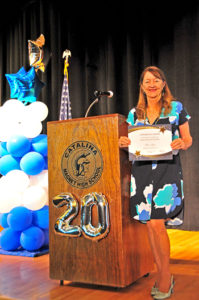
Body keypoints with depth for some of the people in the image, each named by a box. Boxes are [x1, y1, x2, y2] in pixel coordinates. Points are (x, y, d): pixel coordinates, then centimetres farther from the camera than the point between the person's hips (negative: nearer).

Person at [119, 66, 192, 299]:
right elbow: (131, 142, 16)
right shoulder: (134, 113, 13)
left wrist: (182, 144, -16)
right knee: (150, 224, 6)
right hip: (142, 170, 4)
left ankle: (165, 279, 10)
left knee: (157, 224, -10)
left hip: (167, 169, -3)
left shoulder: (176, 108, 5)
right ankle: (163, 276, 22)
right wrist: (123, 143, -6)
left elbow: (187, 140, 7)